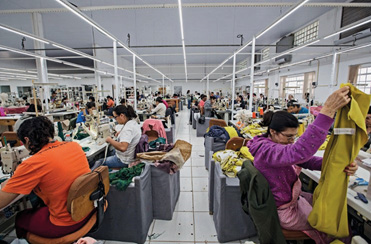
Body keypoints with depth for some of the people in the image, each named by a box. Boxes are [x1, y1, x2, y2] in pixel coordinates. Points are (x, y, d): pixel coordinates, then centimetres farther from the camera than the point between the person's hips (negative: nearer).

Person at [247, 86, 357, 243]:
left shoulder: (281, 144, -3)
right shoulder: (266, 150, -35)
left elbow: (308, 160, -7)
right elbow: (299, 152, -52)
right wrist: (328, 110, -54)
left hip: (291, 197, 8)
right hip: (283, 211, -8)